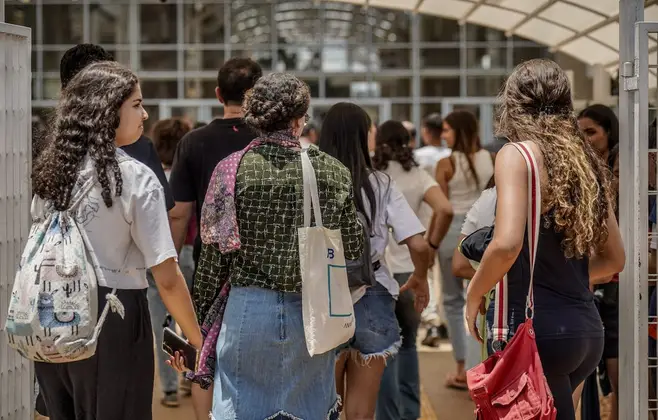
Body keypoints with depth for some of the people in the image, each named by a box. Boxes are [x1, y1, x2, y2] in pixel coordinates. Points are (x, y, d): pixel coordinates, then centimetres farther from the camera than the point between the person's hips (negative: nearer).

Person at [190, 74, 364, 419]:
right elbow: (353, 251, 4)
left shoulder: (232, 169, -6)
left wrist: (200, 313, 6)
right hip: (314, 315, 2)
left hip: (249, 309, -1)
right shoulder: (333, 172, -2)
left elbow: (215, 252, -3)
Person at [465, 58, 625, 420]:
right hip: (587, 330, 8)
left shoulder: (517, 155, -8)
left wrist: (473, 296, -6)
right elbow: (613, 258, 18)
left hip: (534, 328, -8)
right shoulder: (586, 162, 12)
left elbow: (507, 244, -22)